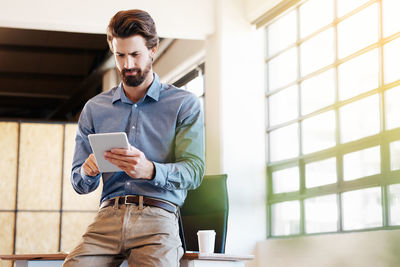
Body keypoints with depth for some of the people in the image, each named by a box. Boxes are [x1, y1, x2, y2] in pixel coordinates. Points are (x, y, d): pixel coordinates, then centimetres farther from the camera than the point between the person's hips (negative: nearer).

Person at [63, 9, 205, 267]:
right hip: (108, 216, 3)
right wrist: (88, 171, -6)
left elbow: (194, 170, -2)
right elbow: (80, 184, 19)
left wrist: (150, 171, -21)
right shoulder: (94, 109, 18)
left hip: (158, 217, -2)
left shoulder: (185, 104, 10)